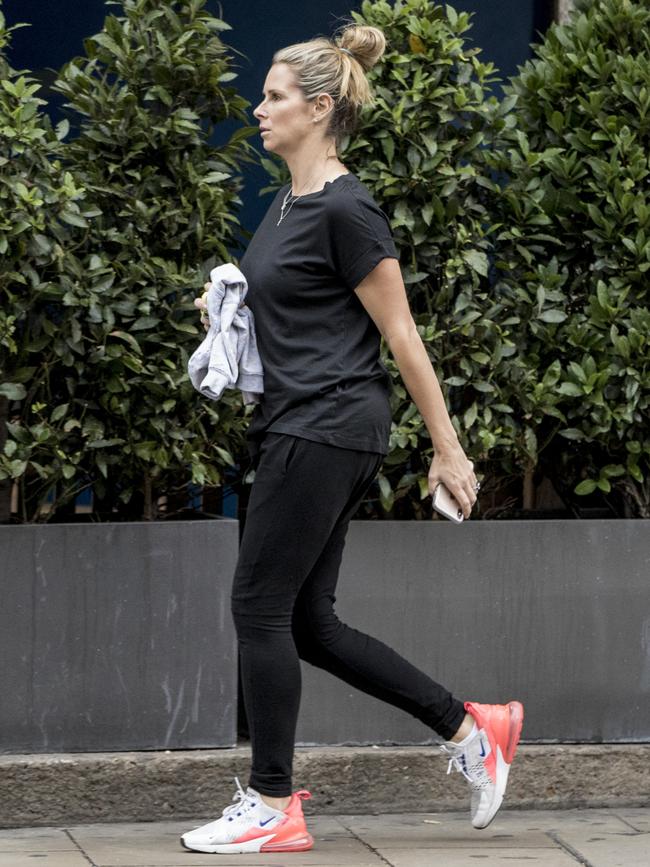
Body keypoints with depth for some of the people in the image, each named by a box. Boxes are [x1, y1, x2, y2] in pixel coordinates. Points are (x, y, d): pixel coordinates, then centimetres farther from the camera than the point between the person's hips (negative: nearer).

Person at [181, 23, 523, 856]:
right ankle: (471, 728, 16)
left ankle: (272, 806, 4)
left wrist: (447, 449, -11)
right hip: (296, 425, 10)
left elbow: (400, 333, -13)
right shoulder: (286, 203, 14)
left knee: (262, 605, -5)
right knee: (308, 621, 10)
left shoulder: (345, 210, -15)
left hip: (327, 427, -10)